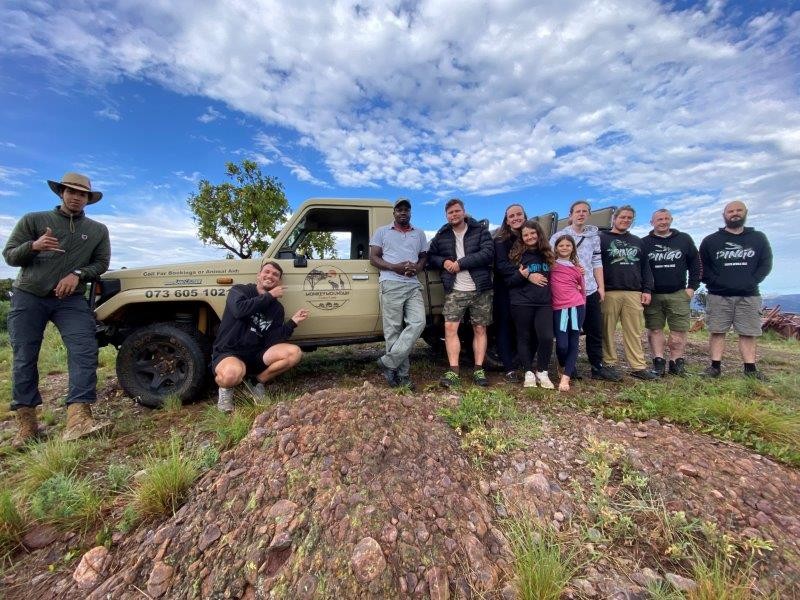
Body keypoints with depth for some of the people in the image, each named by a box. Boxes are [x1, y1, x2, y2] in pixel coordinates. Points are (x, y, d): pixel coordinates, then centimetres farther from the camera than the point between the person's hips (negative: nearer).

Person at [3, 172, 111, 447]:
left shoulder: (98, 230, 11)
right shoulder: (33, 220, 8)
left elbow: (101, 263, 5)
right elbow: (9, 255, 3)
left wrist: (77, 274, -14)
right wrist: (33, 246, -18)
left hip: (71, 300, 0)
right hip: (28, 297, 1)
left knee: (85, 351, -18)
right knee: (24, 358, 1)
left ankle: (77, 419, -22)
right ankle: (26, 422, 10)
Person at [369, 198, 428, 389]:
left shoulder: (419, 233, 21)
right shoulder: (382, 232, 12)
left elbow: (424, 257, 22)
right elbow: (373, 258, 5)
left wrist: (417, 268, -2)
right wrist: (395, 267, -11)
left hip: (413, 285, 3)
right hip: (391, 285, -3)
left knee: (418, 323, -14)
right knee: (393, 330, -5)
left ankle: (388, 362, -7)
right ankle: (402, 374, 2)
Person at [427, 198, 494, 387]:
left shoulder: (480, 231, 2)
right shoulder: (441, 236, 11)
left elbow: (488, 254, -12)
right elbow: (430, 256, 14)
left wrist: (461, 263, -16)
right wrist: (443, 262, -8)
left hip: (480, 290, -1)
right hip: (454, 291, 1)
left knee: (480, 329, 4)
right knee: (450, 328, -8)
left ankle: (479, 370, 13)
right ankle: (453, 372, -3)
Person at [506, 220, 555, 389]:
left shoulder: (546, 254, 11)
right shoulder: (517, 255, 1)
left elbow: (552, 276, 21)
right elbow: (507, 281, -3)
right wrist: (524, 276, -18)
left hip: (544, 303, 3)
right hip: (522, 303, -2)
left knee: (546, 337, -10)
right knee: (525, 337, 4)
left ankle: (542, 372, 9)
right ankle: (529, 372, 17)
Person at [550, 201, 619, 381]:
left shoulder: (594, 235, 14)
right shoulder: (559, 236, 0)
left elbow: (597, 262, 14)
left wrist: (601, 286, 9)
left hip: (591, 291, 5)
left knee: (596, 330, 9)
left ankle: (597, 367, 22)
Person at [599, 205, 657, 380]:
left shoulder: (637, 242, 22)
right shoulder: (602, 239, 6)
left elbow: (645, 267, 20)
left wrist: (647, 290, 9)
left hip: (634, 293, 4)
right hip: (609, 292, -4)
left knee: (634, 332, 4)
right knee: (607, 331, -1)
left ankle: (639, 367, 8)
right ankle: (609, 364, 7)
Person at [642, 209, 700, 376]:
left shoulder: (684, 239, 9)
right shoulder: (644, 243, 4)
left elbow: (695, 264, 10)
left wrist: (692, 287, 2)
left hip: (679, 294, 1)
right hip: (652, 295, -1)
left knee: (679, 331, 2)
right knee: (654, 330, 2)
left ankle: (676, 363, 13)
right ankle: (658, 362, 8)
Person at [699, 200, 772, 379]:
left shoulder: (758, 238, 11)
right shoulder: (710, 241, 7)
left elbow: (766, 264, 7)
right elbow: (702, 266, 3)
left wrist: (751, 281, -7)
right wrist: (715, 282, -9)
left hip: (748, 296, 1)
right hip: (718, 296, -1)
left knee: (748, 333, 2)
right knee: (717, 331, -1)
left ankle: (750, 368, 9)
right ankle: (715, 366, 3)